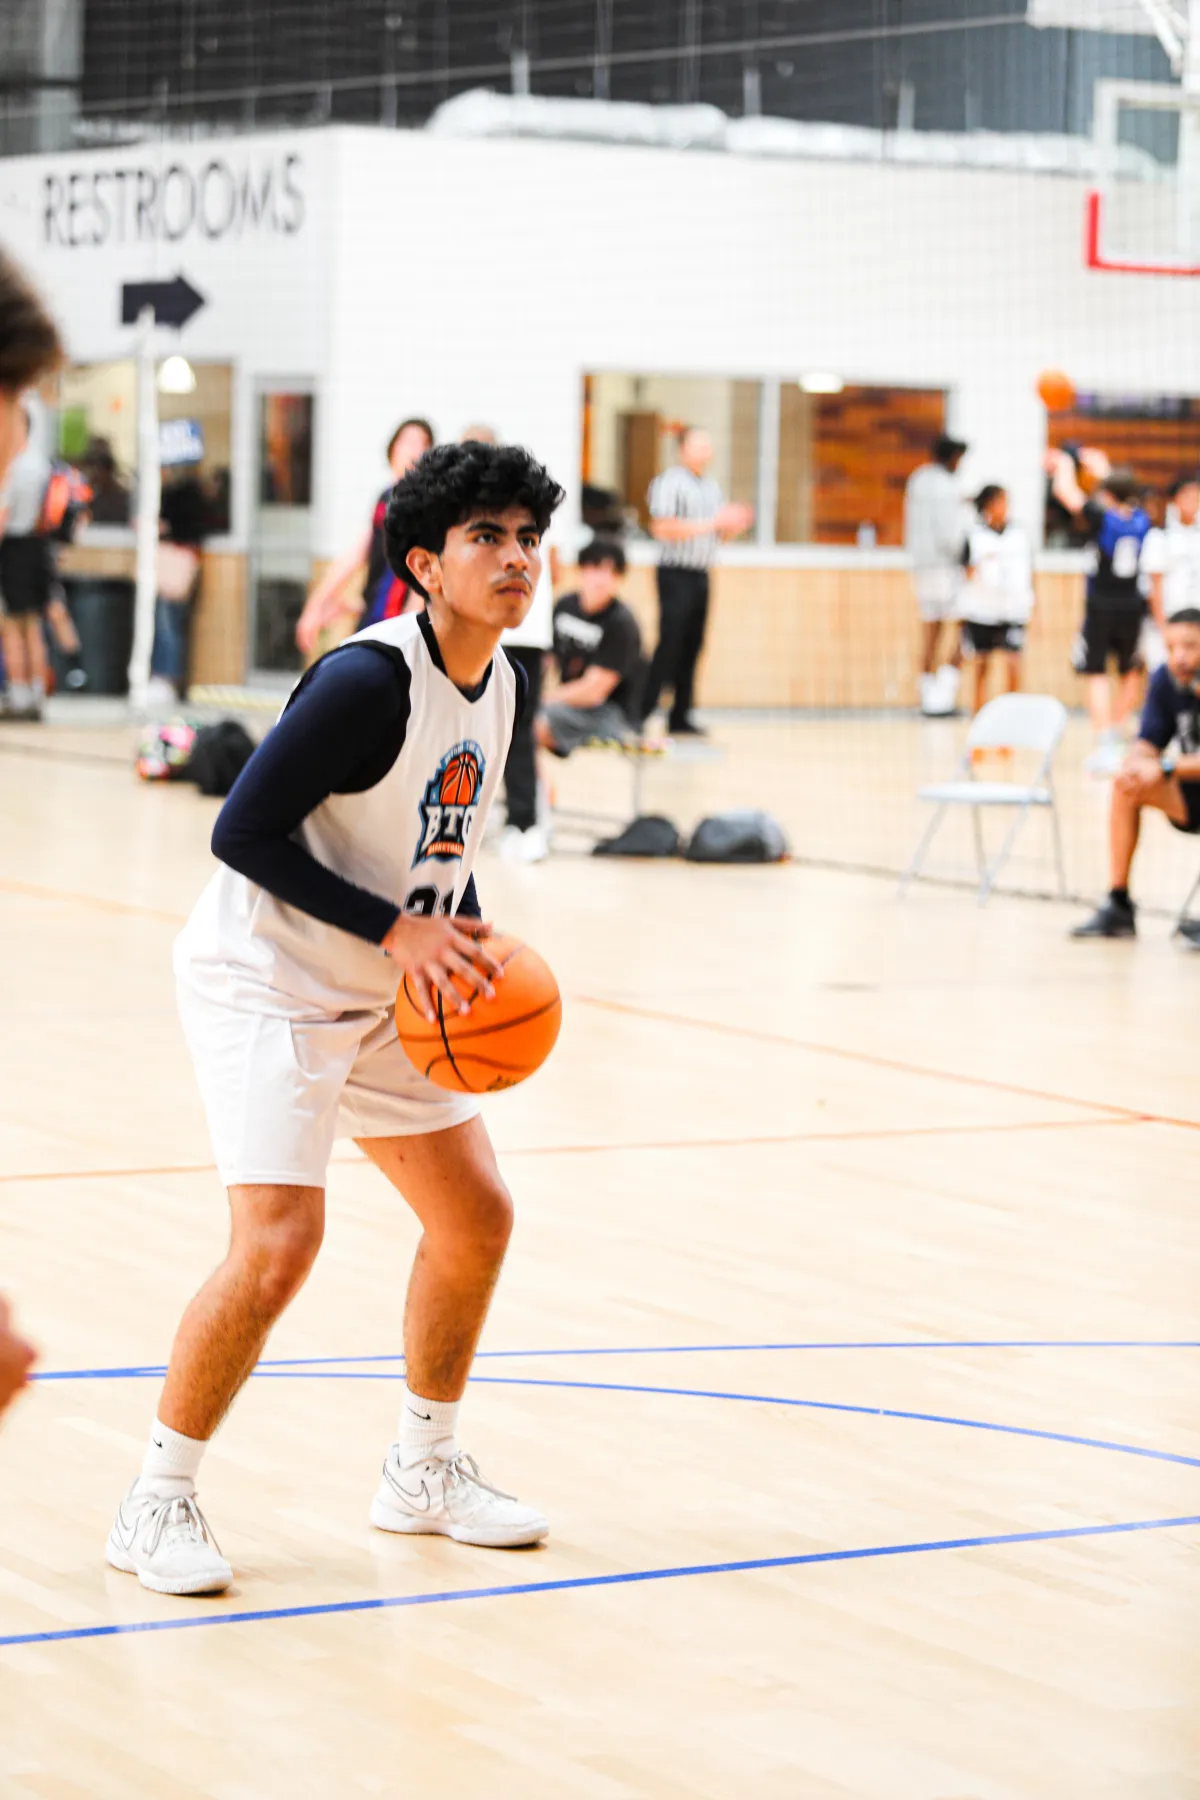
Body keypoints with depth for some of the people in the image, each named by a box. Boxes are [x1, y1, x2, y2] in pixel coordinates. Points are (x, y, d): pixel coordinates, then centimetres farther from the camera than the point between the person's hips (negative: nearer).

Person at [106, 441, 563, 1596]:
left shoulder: (499, 685, 3)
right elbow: (244, 832, -23)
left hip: (382, 995, 9)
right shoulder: (368, 679, -24)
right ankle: (156, 1504, -3)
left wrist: (467, 939, -1)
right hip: (264, 981, -9)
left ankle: (422, 1473, 28)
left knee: (475, 1219, 10)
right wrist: (397, 931, -24)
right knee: (278, 1246, -20)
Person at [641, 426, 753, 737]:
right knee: (669, 644, -12)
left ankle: (680, 717, 12)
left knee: (692, 646, 7)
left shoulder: (711, 487, 16)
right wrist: (710, 524, -20)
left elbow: (720, 531, 22)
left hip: (700, 576, 8)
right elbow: (663, 528, -19)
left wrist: (734, 525, -1)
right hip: (676, 573, -8)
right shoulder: (670, 483, -9)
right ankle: (641, 713, -10)